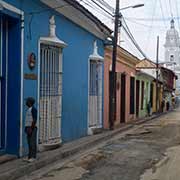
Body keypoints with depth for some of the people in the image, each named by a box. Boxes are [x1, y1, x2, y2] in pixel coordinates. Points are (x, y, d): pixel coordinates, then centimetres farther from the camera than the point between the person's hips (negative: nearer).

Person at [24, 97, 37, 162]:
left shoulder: (33, 109, -14)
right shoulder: (28, 109, 17)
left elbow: (34, 120, -20)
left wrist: (31, 129, -22)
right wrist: (26, 128, 18)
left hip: (32, 128, -10)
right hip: (28, 128, 10)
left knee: (32, 143, -8)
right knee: (29, 143, 9)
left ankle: (33, 157, -6)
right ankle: (30, 156, 12)